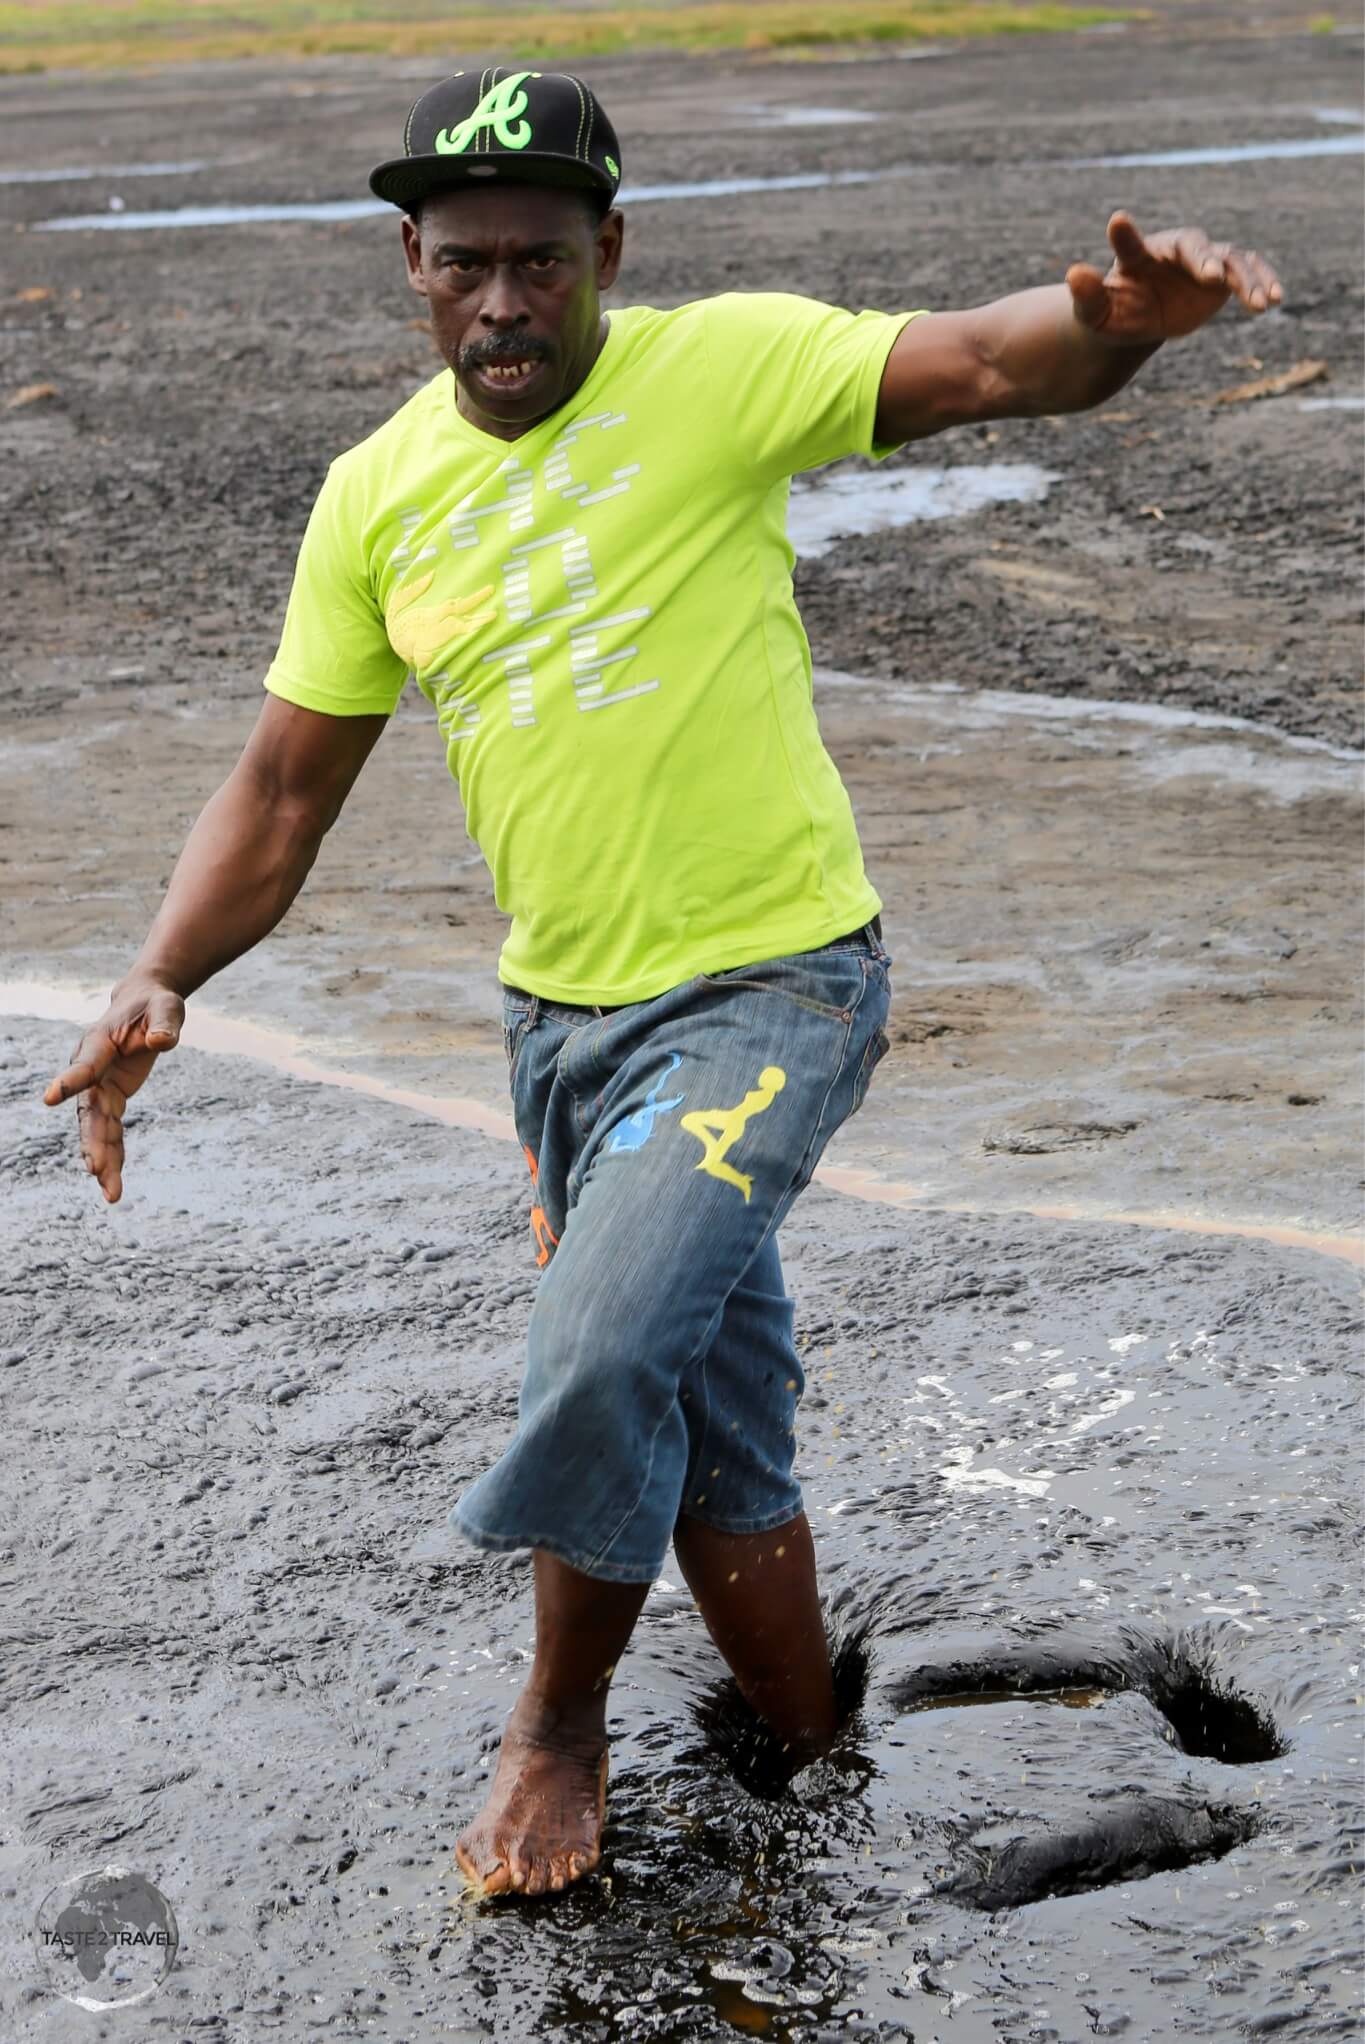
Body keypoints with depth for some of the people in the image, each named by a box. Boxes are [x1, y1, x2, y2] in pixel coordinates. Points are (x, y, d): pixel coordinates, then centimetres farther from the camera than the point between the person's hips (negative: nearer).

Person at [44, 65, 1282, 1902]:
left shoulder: (722, 369, -11)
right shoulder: (376, 496, 3)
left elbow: (984, 363, -25)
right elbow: (285, 787, 8)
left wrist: (1119, 321, -48)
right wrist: (162, 982, -6)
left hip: (767, 991, -6)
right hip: (559, 1011, 6)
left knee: (598, 1365, -20)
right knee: (713, 1438, 16)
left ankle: (560, 1733, 6)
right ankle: (810, 1759, 36)